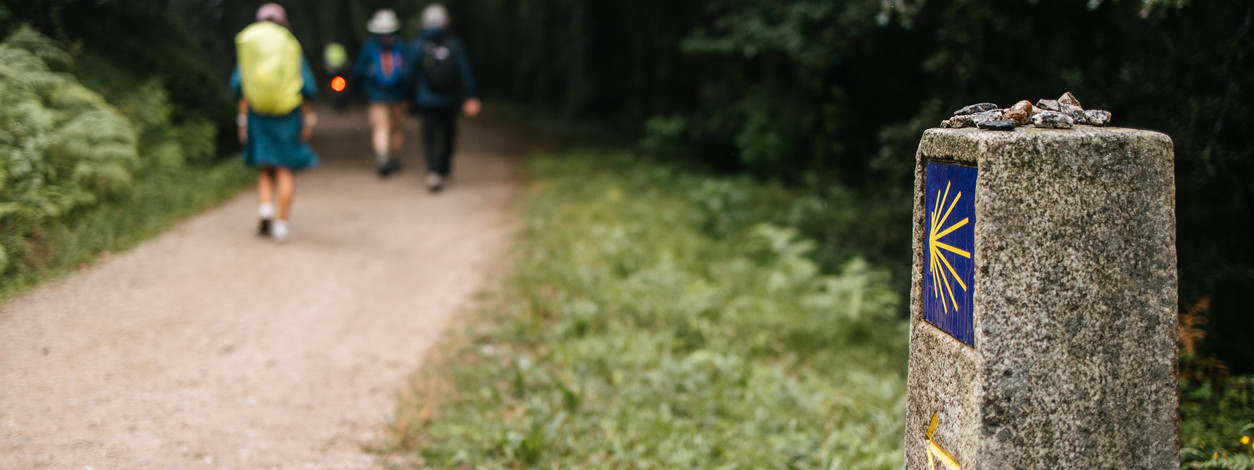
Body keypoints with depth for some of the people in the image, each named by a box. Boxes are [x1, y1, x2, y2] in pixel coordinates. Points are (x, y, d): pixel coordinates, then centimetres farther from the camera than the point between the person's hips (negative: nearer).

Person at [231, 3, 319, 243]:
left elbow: (240, 86, 0)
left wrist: (243, 119, 3)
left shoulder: (247, 46, 5)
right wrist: (308, 119, 2)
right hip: (288, 114, -2)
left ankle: (266, 206, -8)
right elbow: (305, 86, -3)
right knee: (285, 170, 1)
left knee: (266, 168, 16)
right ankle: (281, 223, -6)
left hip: (258, 114, 2)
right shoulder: (291, 46, 2)